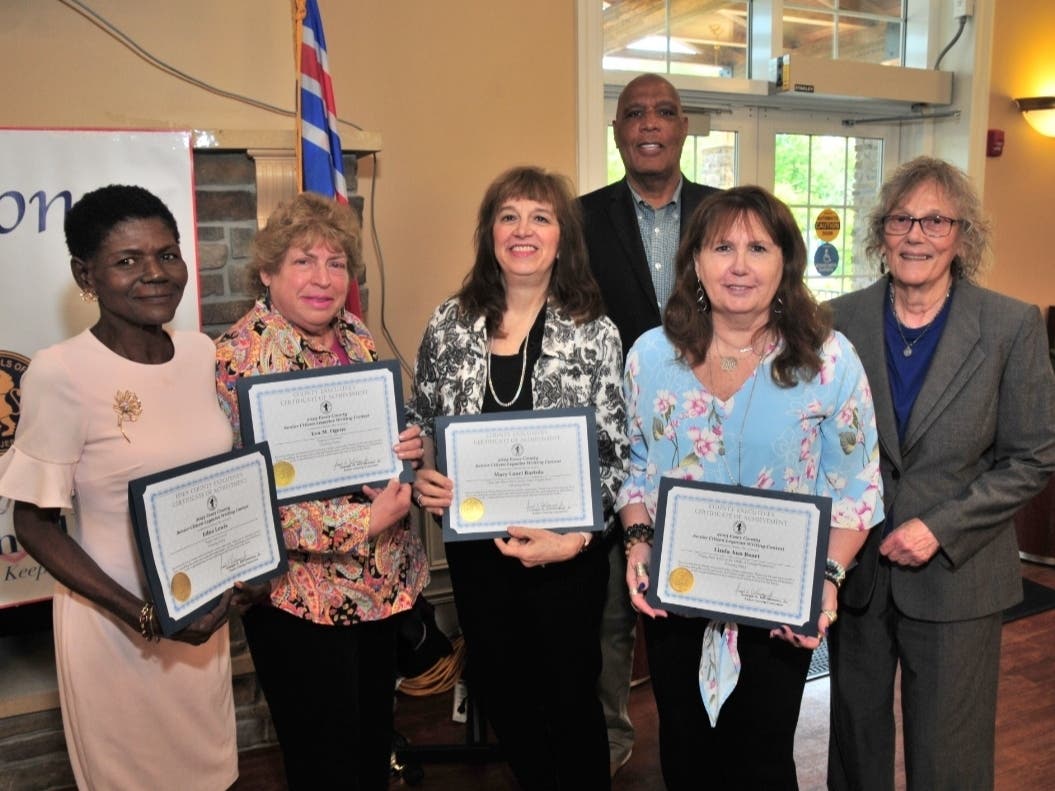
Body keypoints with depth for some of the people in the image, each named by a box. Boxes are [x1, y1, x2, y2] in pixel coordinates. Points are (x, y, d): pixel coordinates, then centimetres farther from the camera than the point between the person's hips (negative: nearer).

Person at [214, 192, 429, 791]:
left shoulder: (357, 337, 3)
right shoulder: (240, 358, -17)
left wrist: (408, 445, -9)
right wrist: (365, 523, -22)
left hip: (384, 579, 6)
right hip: (303, 593, -6)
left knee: (376, 740, 22)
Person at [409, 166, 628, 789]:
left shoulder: (594, 333, -9)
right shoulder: (450, 325, 0)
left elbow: (617, 454, -9)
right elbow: (420, 426, 9)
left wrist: (572, 537, -20)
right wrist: (422, 477, -10)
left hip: (565, 552, -3)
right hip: (475, 548, 4)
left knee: (570, 700, 13)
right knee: (501, 694, 20)